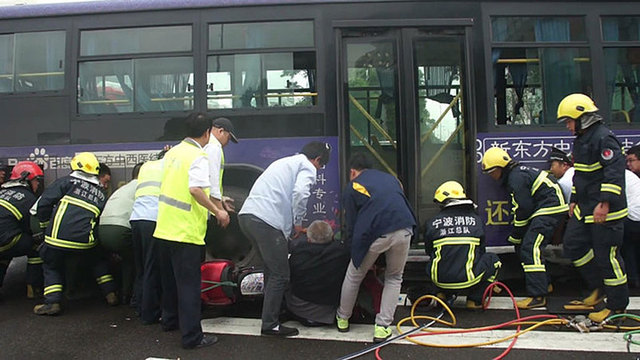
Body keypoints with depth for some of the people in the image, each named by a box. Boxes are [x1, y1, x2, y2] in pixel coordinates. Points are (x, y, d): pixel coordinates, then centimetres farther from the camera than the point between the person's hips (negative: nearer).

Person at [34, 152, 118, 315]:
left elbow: (44, 203, 1)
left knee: (52, 266, 25)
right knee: (99, 259, 30)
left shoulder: (67, 181, 7)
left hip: (58, 237, -2)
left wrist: (46, 224, 16)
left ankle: (52, 302, 13)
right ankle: (110, 294, 24)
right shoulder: (101, 194, 18)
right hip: (84, 240, 2)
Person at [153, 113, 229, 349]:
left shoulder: (172, 153, 11)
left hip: (164, 229, 8)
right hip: (186, 232, -8)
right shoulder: (199, 157, -13)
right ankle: (192, 336, 3)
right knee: (189, 284, -1)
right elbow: (195, 189, -27)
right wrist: (217, 211, -19)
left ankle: (170, 320, 37)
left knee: (170, 279, 22)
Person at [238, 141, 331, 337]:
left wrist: (293, 225, 32)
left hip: (246, 214, 9)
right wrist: (298, 222, -2)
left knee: (272, 269, 23)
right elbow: (300, 192, -15)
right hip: (267, 221, -9)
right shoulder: (307, 167, 5)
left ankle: (273, 309, 34)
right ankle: (270, 324, 7)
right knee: (280, 275, 2)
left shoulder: (284, 162, 31)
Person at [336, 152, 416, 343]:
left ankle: (343, 319, 38)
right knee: (394, 278, 23)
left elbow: (351, 225, 14)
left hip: (376, 234, -3)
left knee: (354, 277, 20)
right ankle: (382, 327, 18)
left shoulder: (351, 187, 16)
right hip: (404, 230, 3)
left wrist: (355, 247, 30)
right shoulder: (390, 178, 28)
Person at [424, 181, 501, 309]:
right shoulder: (476, 220, 6)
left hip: (440, 281, 2)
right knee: (493, 259, 24)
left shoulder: (432, 223, 4)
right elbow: (481, 251, 17)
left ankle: (444, 295, 16)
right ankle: (475, 300, 14)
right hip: (467, 280, -2)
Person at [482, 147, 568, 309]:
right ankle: (544, 284, 25)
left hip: (550, 207, -11)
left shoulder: (516, 177, -15)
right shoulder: (517, 173, 17)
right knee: (522, 247, 13)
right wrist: (516, 237, 18)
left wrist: (515, 237, -4)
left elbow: (523, 209, -15)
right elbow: (520, 208, 20)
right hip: (544, 209, 11)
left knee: (530, 248, -18)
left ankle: (538, 296, -21)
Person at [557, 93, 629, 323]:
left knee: (607, 256, -2)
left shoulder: (604, 138, -16)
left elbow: (615, 171, -24)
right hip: (585, 209, 10)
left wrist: (605, 203, -27)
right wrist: (574, 200, 24)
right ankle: (597, 288, 27)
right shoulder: (581, 140, 15)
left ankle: (617, 306, 13)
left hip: (606, 211, -10)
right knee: (572, 245, 11)